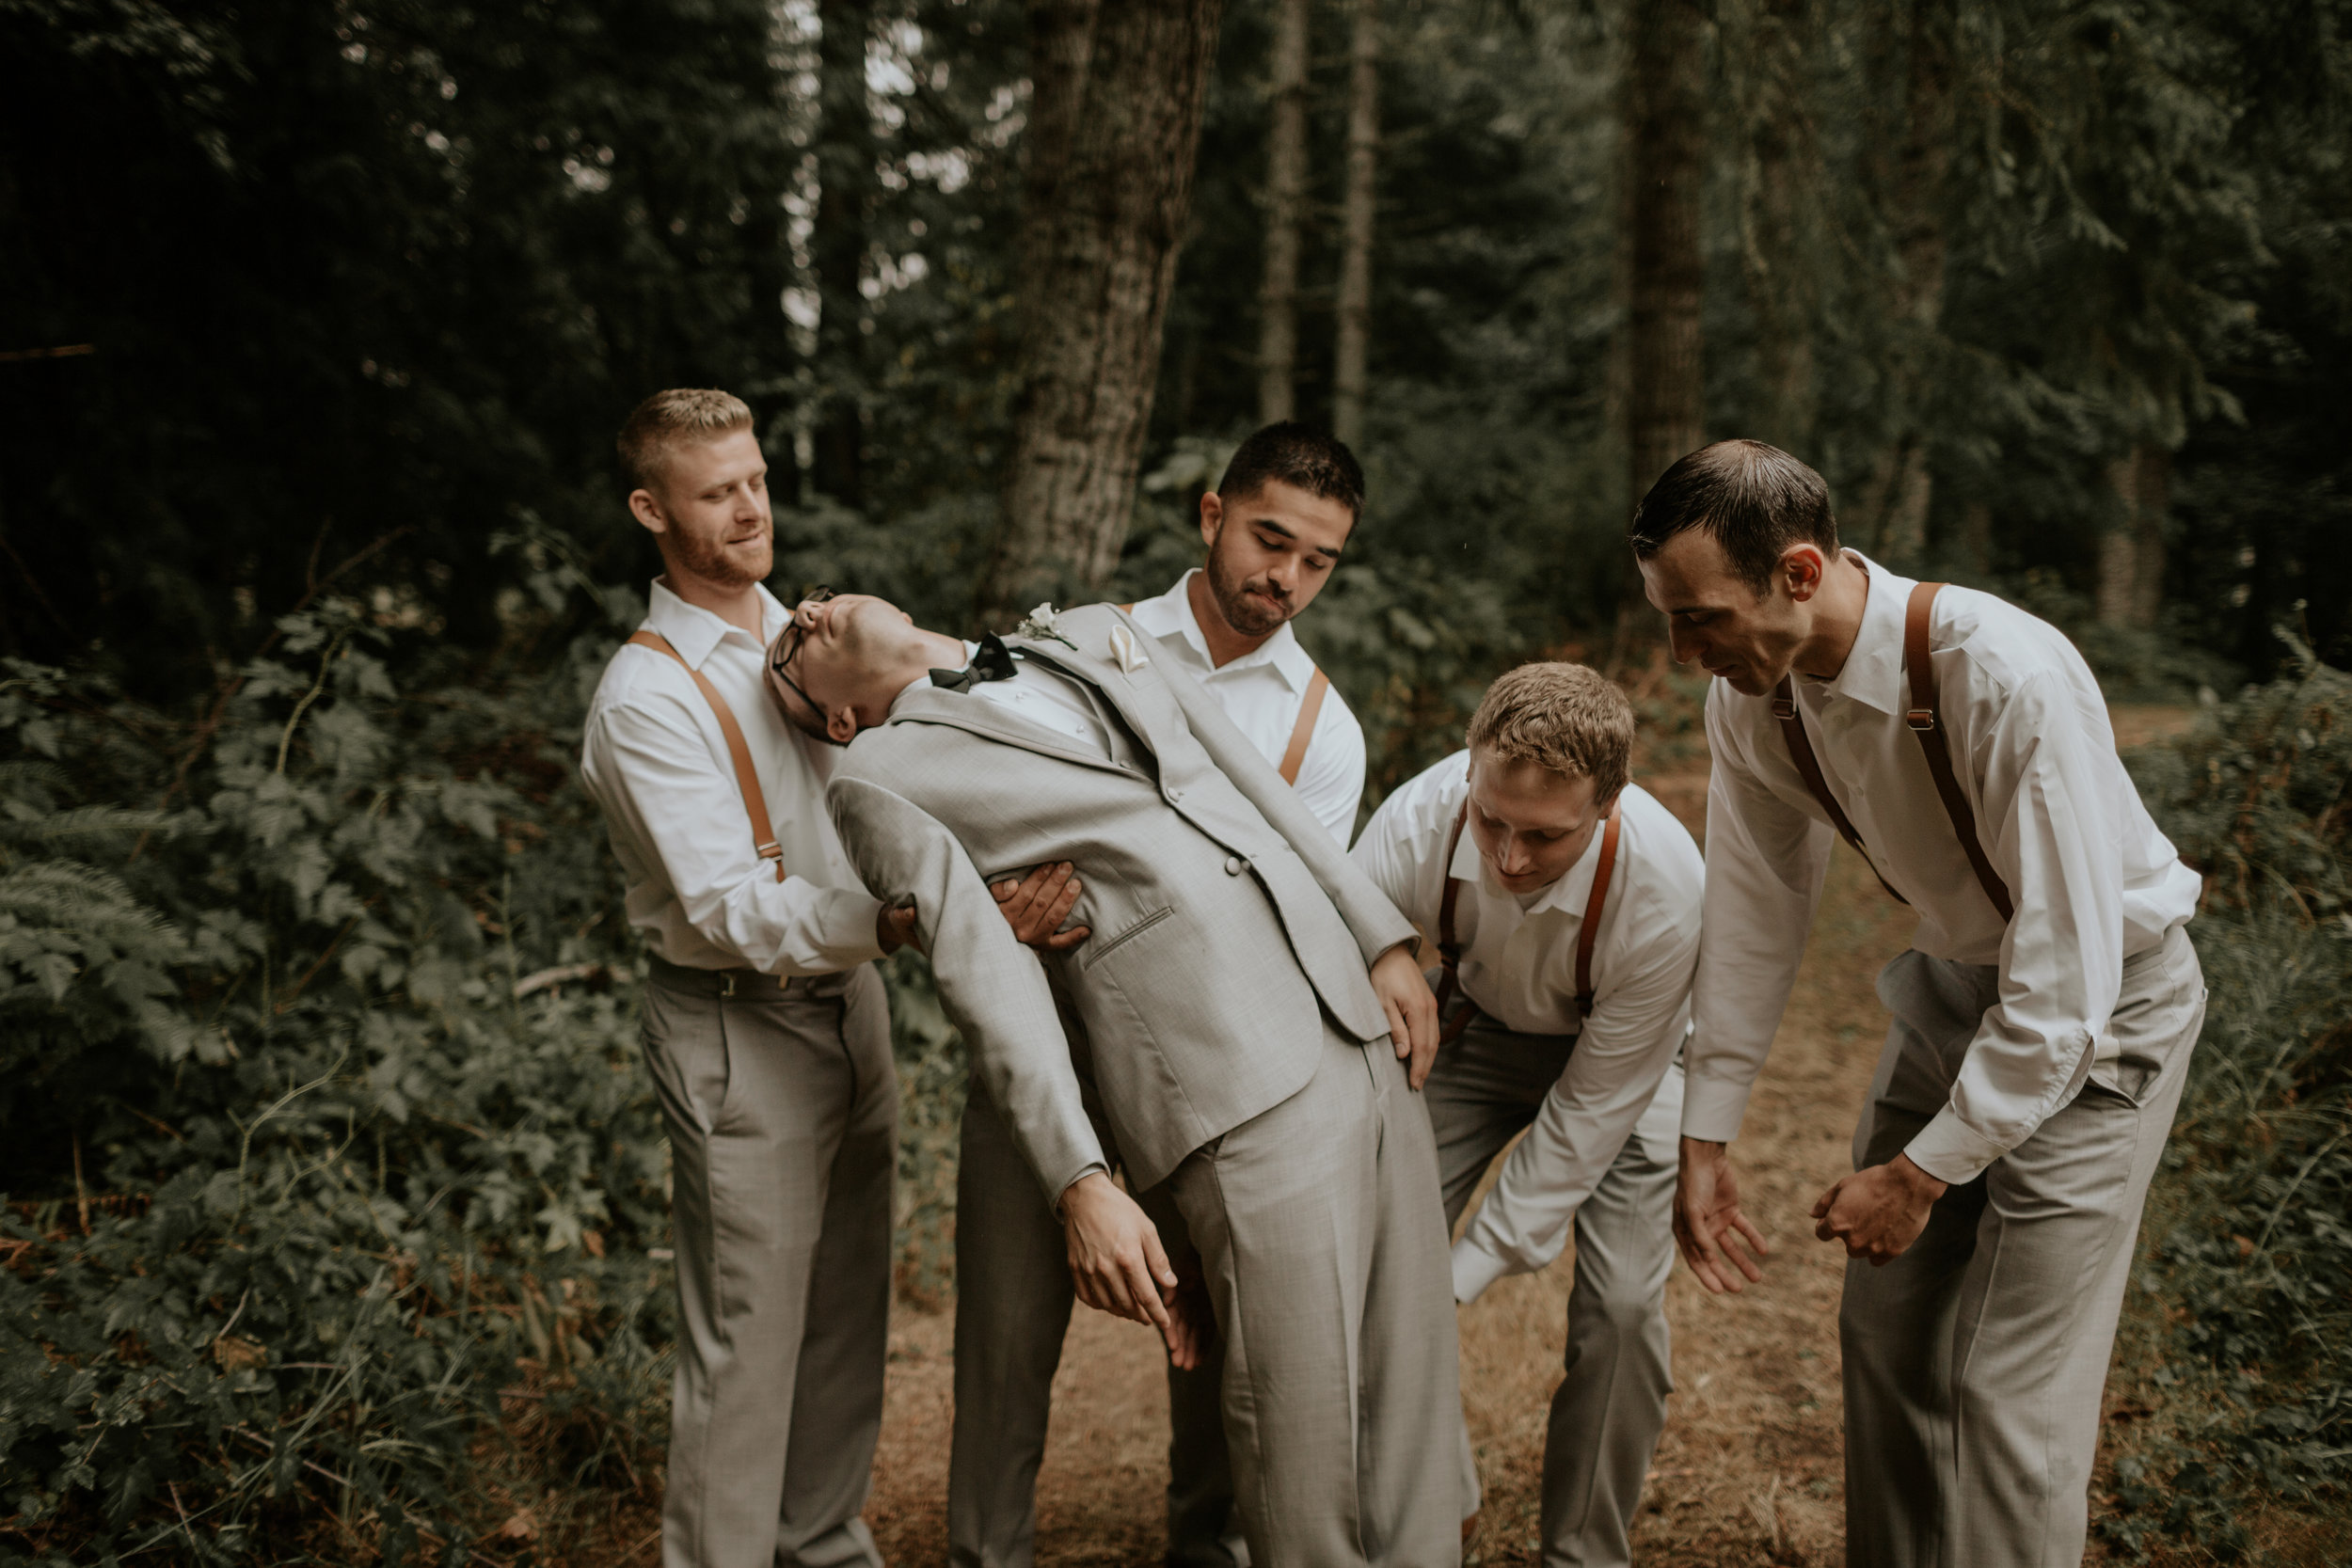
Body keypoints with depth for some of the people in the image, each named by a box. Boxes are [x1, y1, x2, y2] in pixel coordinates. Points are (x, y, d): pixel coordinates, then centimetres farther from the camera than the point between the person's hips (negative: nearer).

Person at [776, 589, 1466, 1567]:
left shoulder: (1092, 636, 21)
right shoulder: (881, 778, 4)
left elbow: (1255, 784, 20)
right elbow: (986, 980, -8)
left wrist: (1386, 942, 12)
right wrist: (1080, 1187, -17)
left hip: (1358, 1012, 5)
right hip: (1235, 1086, -5)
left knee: (1408, 1368, 7)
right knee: (1299, 1407, -6)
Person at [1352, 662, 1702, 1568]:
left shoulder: (1664, 893, -37)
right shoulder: (1412, 827, -34)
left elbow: (1592, 1109, -26)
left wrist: (1470, 1270, -26)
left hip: (1618, 1052, -2)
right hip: (1471, 1026, 2)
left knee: (1621, 1301, -15)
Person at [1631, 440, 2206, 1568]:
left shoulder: (2013, 683, -35)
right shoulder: (1750, 695, -15)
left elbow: (2067, 978, -31)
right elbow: (1754, 917, -3)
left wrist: (1923, 1169, -24)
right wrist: (1704, 1136, -1)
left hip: (2097, 1005, -6)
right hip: (1953, 981, 6)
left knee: (2013, 1387, -6)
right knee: (1885, 1333, 13)